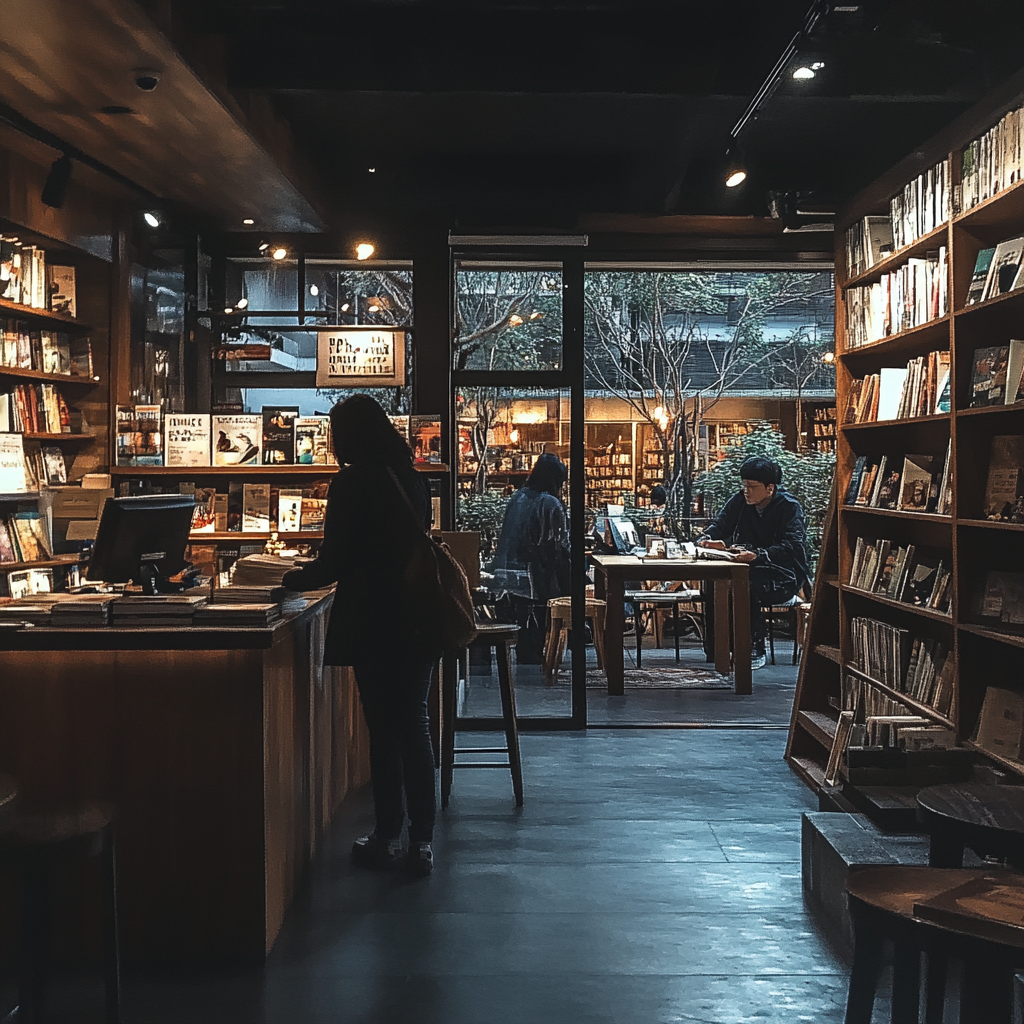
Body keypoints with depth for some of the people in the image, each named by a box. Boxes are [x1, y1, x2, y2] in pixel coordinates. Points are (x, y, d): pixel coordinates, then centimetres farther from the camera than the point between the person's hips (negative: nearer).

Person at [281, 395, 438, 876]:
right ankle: (421, 840, 14)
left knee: (383, 728, 4)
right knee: (415, 724, 11)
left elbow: (332, 563, -12)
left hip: (373, 624, -6)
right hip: (417, 618, 6)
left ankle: (387, 836, 15)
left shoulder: (353, 482, -11)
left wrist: (292, 579, 7)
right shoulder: (412, 480, 8)